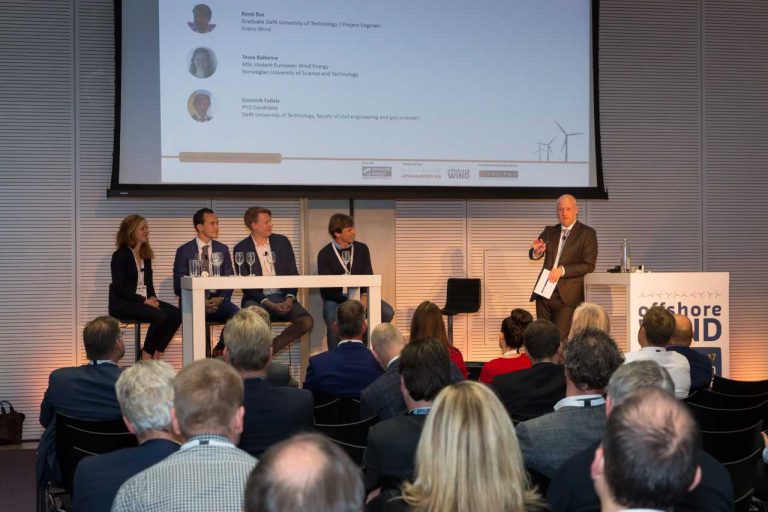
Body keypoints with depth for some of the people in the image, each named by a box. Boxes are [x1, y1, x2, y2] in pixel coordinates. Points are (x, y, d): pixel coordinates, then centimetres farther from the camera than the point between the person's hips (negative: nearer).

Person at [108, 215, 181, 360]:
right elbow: (119, 288, -13)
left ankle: (156, 353, -8)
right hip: (122, 304, -7)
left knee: (176, 314, -16)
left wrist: (153, 298, -5)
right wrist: (144, 301, -20)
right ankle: (147, 355, -12)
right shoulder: (120, 255, -7)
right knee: (159, 316, -30)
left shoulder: (145, 256, 15)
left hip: (145, 300, 7)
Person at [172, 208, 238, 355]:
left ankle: (220, 350, -6)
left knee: (236, 313, -29)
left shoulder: (222, 249, 13)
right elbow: (178, 285, -1)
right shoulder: (184, 251, 2)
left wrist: (222, 298, -10)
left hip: (217, 300, 3)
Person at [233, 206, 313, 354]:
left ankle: (272, 347, -8)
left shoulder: (282, 242, 9)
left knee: (307, 321, -22)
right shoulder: (241, 248, 0)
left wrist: (290, 298, -10)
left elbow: (293, 273, 9)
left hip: (283, 296, 3)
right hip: (257, 298, -3)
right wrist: (269, 304, -16)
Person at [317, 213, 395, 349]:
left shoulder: (362, 249, 8)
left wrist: (364, 296, -16)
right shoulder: (325, 254, -3)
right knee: (333, 322, -35)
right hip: (335, 298, -3)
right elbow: (325, 286, -7)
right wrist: (348, 300, -20)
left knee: (387, 312, -20)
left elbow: (368, 276, 5)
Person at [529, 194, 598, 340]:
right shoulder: (549, 231, 14)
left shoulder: (587, 233, 0)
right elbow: (533, 255, 7)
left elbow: (589, 266, -7)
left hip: (567, 295, -5)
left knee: (560, 340, -11)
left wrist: (563, 270, -19)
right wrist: (537, 251, -17)